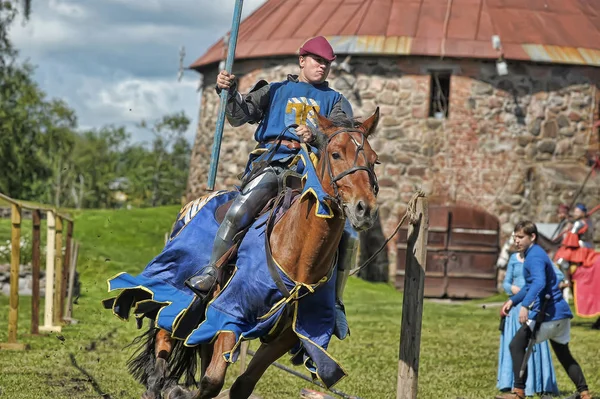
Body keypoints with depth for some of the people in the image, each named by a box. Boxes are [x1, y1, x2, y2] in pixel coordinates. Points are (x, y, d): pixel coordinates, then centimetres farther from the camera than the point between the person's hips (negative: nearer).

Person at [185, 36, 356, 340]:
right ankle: (212, 271, -18)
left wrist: (317, 136, -18)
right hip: (272, 164, -1)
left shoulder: (335, 101, 23)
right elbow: (240, 116, 13)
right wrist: (229, 92, -7)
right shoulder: (276, 91, 23)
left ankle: (333, 302, -3)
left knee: (348, 237, -14)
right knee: (239, 209, -29)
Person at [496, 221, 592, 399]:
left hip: (547, 314, -10)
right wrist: (513, 300, 19)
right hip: (561, 312, 10)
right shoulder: (536, 254, 18)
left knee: (517, 345, -7)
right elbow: (530, 286, 30)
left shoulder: (535, 257, -15)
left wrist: (525, 305, -44)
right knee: (564, 354, 20)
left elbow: (539, 283, -34)